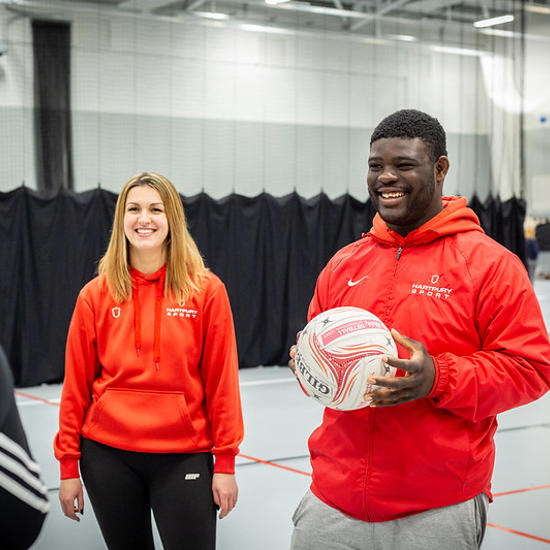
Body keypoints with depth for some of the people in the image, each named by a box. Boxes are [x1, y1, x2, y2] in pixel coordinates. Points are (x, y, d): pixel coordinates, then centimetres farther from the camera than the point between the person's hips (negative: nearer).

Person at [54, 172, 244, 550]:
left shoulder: (206, 290, -4)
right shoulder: (97, 294, 0)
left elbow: (221, 381, -3)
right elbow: (76, 385, 3)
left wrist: (225, 462, -4)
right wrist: (69, 466, 3)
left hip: (184, 457, -1)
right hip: (108, 455, 2)